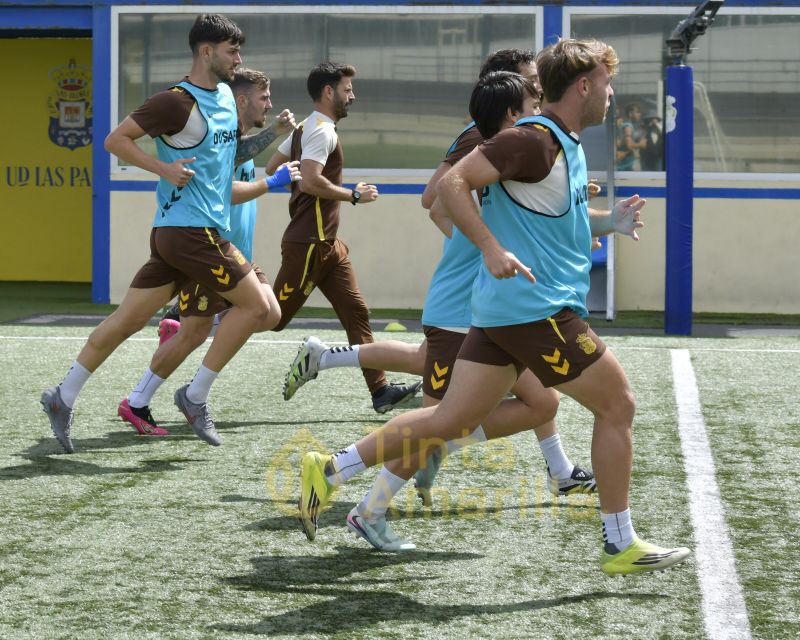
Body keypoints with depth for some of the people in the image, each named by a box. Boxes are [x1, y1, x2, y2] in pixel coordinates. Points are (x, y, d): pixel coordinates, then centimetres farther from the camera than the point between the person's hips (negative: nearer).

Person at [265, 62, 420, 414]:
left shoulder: (306, 128, 16)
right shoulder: (323, 131, -14)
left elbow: (272, 167, 22)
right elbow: (310, 180, -27)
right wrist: (353, 195, -16)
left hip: (327, 244, 10)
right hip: (308, 244, -10)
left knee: (356, 311, 4)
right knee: (273, 318, -5)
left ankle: (380, 390, 2)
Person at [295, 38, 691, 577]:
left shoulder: (566, 145, 16)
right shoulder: (535, 138, -15)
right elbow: (453, 184, -18)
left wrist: (608, 221, 14)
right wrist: (493, 249, -26)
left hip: (501, 310, 10)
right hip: (536, 309, -10)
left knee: (450, 421, 10)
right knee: (617, 405, 0)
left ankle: (330, 470, 11)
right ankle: (621, 546, 8)